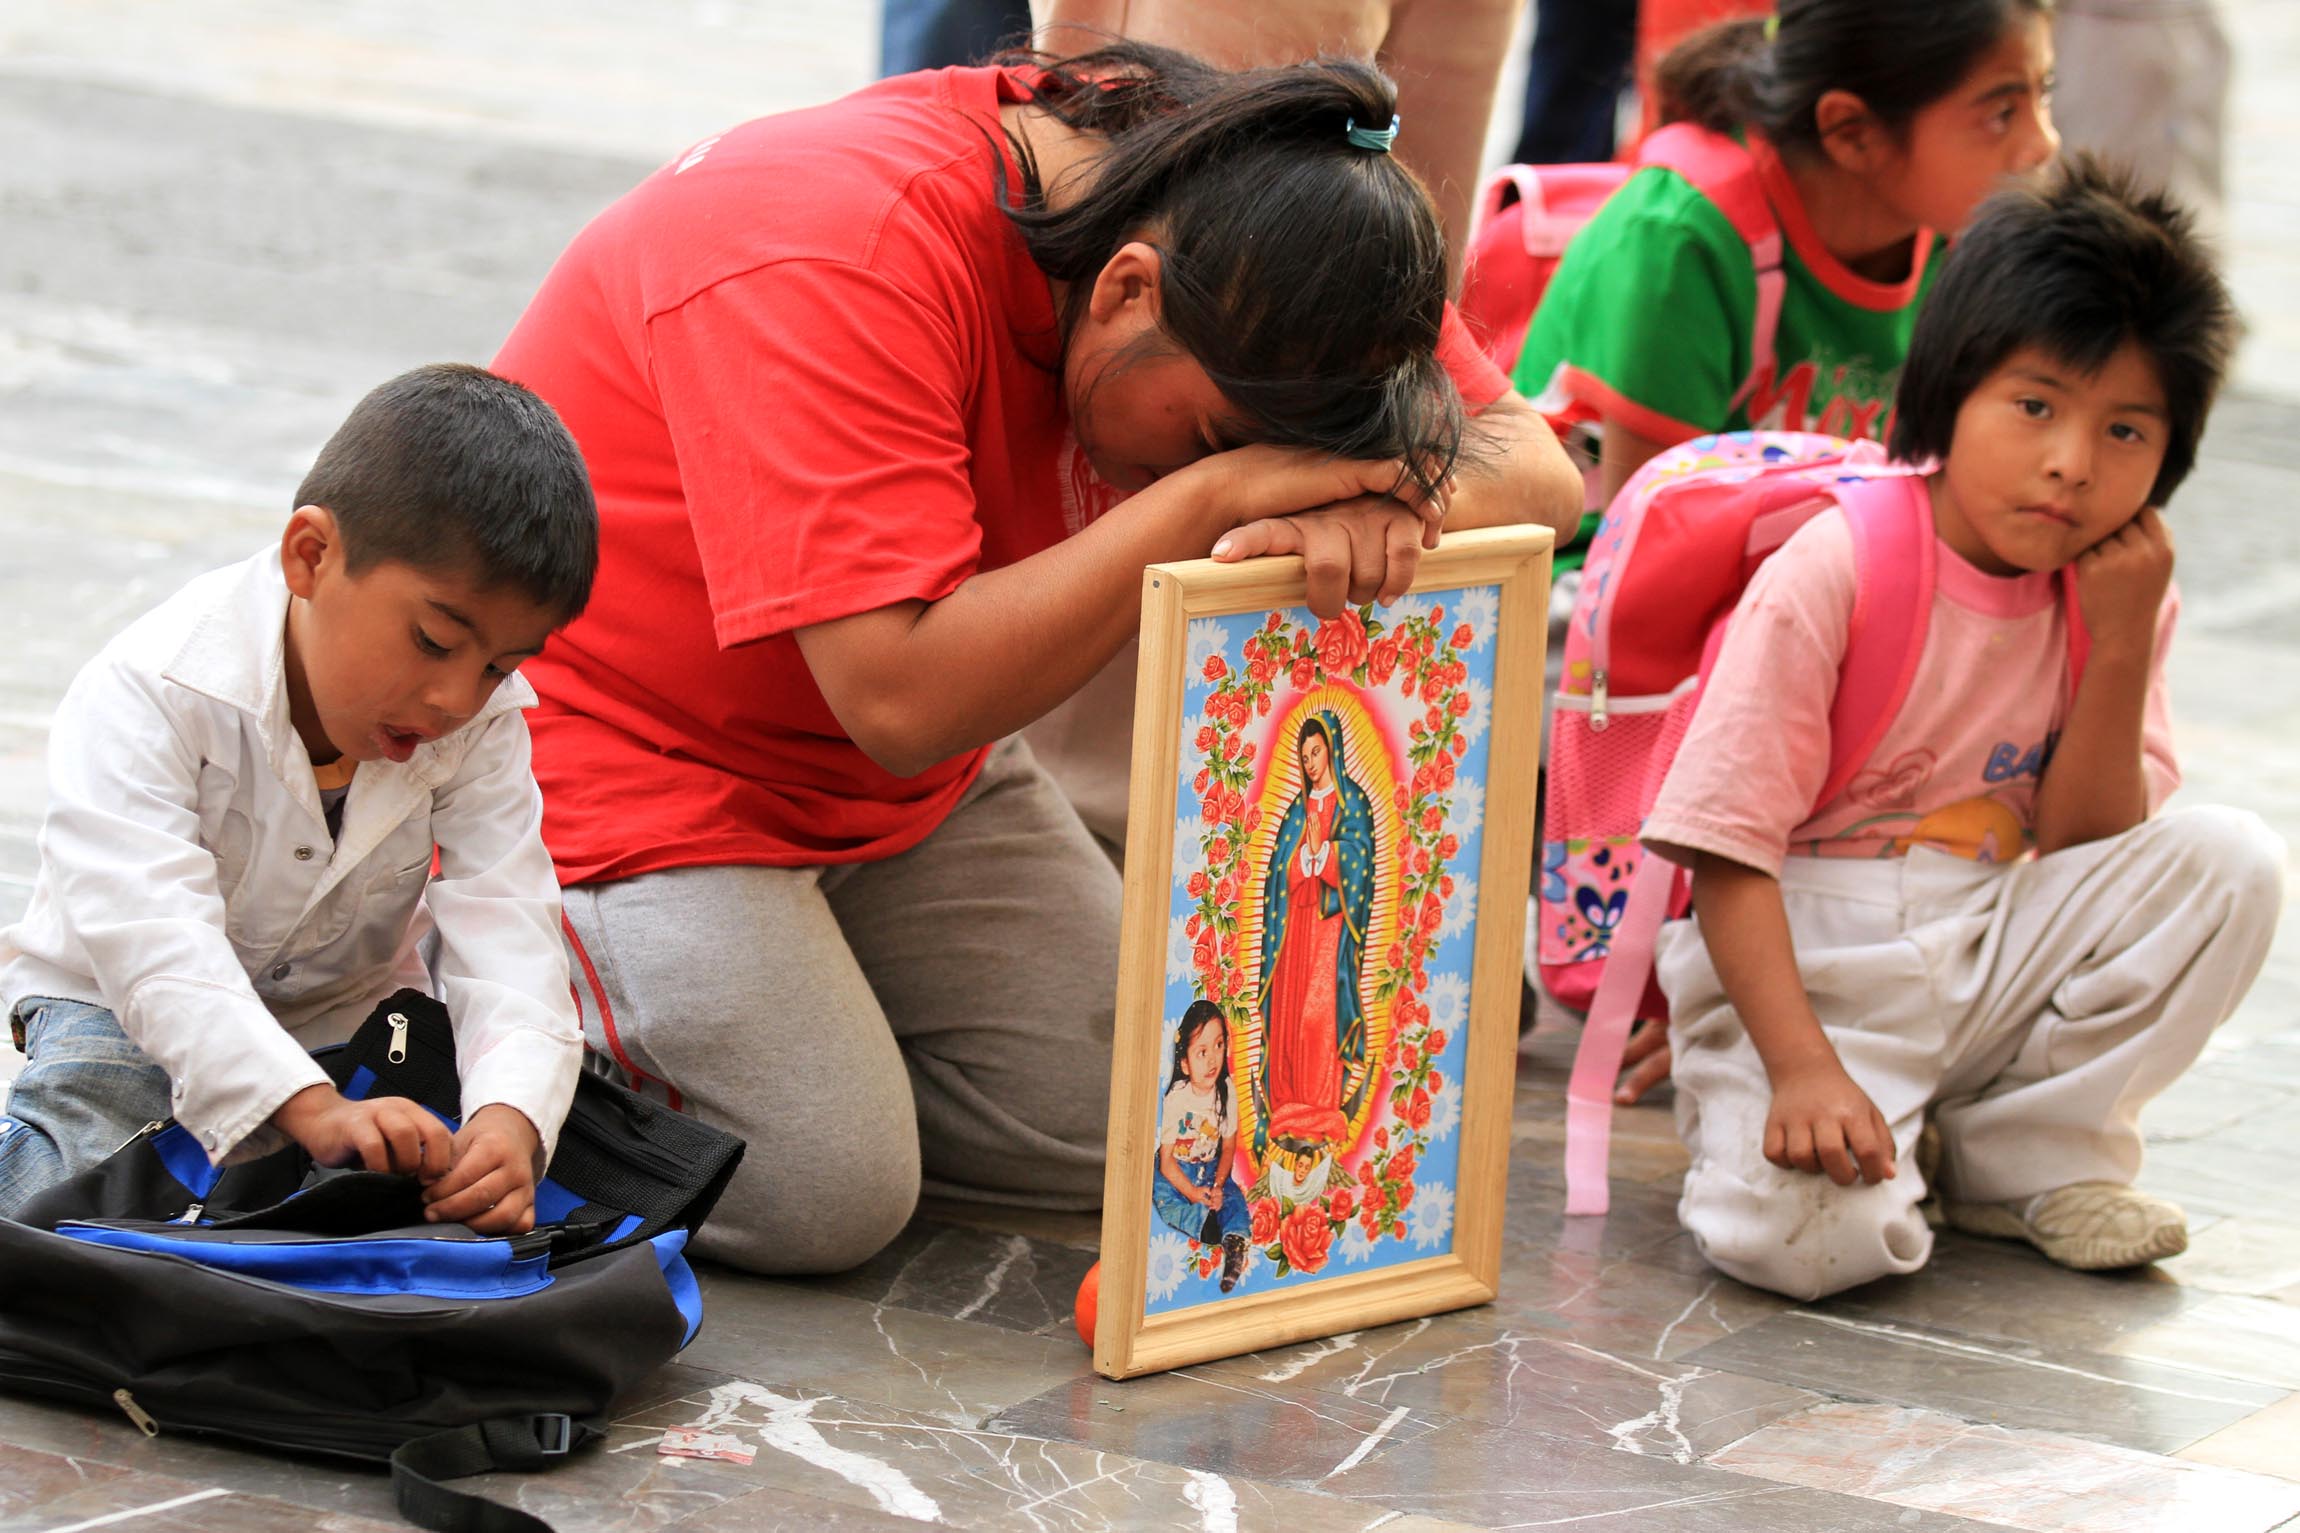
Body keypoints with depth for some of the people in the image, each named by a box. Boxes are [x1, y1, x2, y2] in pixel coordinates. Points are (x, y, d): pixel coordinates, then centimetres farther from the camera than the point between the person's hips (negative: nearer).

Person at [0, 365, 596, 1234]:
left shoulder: (483, 725, -14)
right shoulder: (149, 696, -28)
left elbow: (507, 940, -24)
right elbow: (156, 943, -40)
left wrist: (511, 1116, -46)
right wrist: (313, 1108, -55)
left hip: (349, 1009, 5)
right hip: (132, 1004, -5)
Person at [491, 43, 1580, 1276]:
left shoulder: (1245, 220, -13)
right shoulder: (839, 255, -35)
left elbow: (1529, 463, -11)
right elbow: (903, 699, -39)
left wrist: (1379, 508, -35)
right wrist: (1211, 494, -40)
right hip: (605, 748, -7)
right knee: (822, 1194, -21)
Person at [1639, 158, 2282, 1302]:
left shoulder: (2120, 589, 1)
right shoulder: (1830, 572, -15)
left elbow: (2086, 852, -2)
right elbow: (1726, 852, -17)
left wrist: (2122, 646, -14)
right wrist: (1800, 1068, -27)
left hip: (1992, 961, 6)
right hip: (1805, 967, -5)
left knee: (2229, 861, -16)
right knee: (1804, 1235, -33)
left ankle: (2028, 1155, -2)